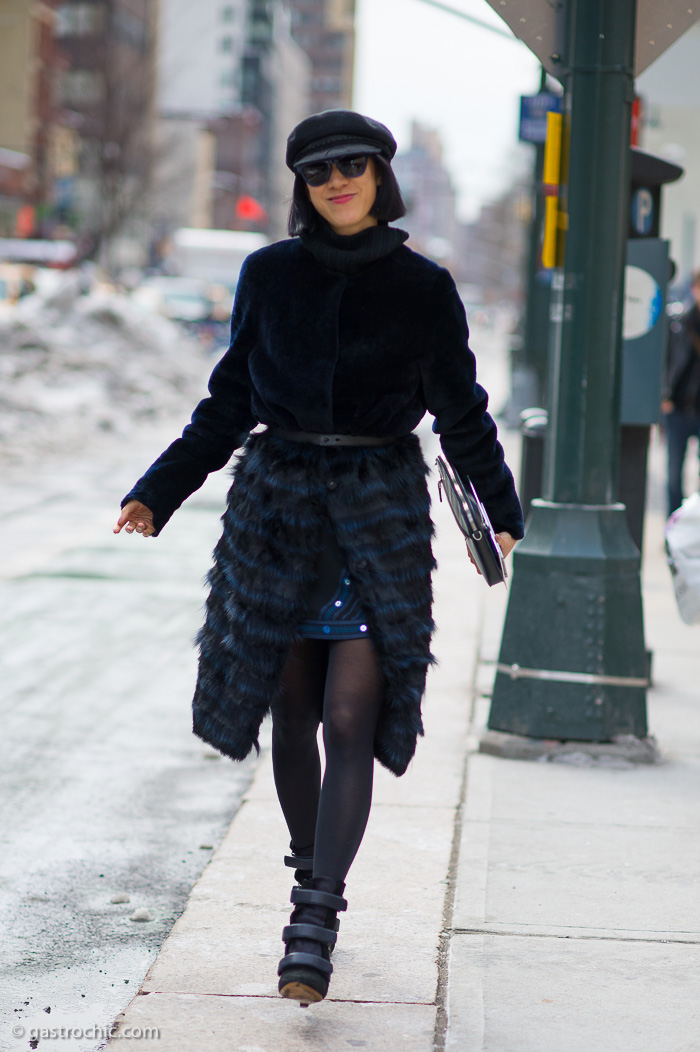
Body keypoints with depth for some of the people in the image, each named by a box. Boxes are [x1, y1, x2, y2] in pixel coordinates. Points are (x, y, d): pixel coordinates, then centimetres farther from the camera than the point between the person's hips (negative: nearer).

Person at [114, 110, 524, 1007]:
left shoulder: (422, 287, 1)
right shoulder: (269, 275, 5)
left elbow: (459, 410, 10)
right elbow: (230, 402, 12)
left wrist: (499, 510, 14)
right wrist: (161, 491, 6)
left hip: (379, 509, -2)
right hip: (277, 502, 2)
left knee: (350, 722, -10)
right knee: (292, 713, 8)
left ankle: (313, 924, -11)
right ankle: (313, 879, 27)